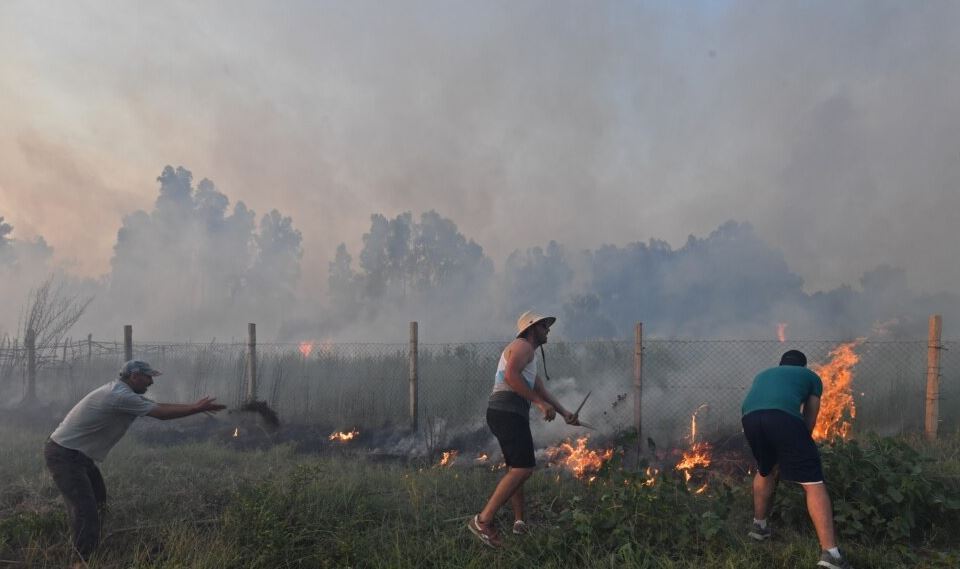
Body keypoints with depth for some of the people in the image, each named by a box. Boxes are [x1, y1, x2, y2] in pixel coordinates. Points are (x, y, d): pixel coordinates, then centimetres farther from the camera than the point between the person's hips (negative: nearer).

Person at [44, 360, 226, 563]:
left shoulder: (122, 392, 7)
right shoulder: (121, 397, -24)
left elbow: (159, 406, 10)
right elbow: (161, 414, -22)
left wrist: (196, 406, 7)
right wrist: (198, 408, -14)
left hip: (78, 455, 11)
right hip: (64, 455, -11)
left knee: (97, 499, 22)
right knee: (86, 512, -16)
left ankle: (89, 551, 35)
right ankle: (86, 562, -11)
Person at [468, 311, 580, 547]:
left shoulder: (528, 357, 28)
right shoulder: (523, 346, -3)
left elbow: (542, 391, 28)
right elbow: (510, 376, -21)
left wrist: (565, 414, 19)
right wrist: (540, 403, -19)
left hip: (505, 415, 11)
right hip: (508, 412, -11)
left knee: (516, 468, 19)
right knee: (523, 469, -15)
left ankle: (520, 522, 25)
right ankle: (483, 520, -18)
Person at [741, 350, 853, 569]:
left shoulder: (763, 374, 42)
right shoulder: (811, 376, 33)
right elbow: (809, 421, 30)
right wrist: (795, 454, 44)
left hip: (749, 416, 4)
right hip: (783, 416, -4)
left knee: (764, 471, 30)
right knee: (813, 483, 2)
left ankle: (759, 526, 42)